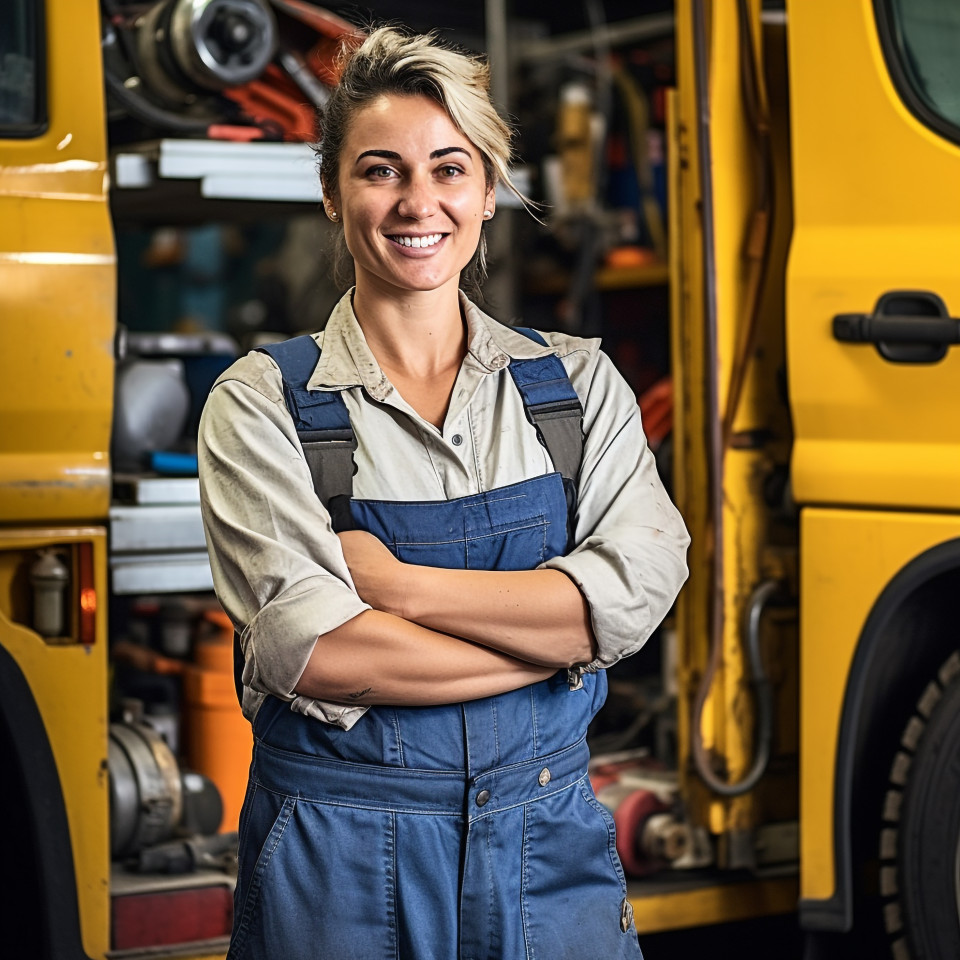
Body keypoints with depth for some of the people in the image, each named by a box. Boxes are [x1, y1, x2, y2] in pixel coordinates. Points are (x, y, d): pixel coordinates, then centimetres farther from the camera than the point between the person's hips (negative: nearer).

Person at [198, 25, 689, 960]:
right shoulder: (262, 401, -5)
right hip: (341, 865, -2)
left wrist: (393, 581, -17)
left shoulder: (577, 382, 4)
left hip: (549, 838, 3)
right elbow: (312, 654, -17)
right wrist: (555, 636, -14)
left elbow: (638, 591, -11)